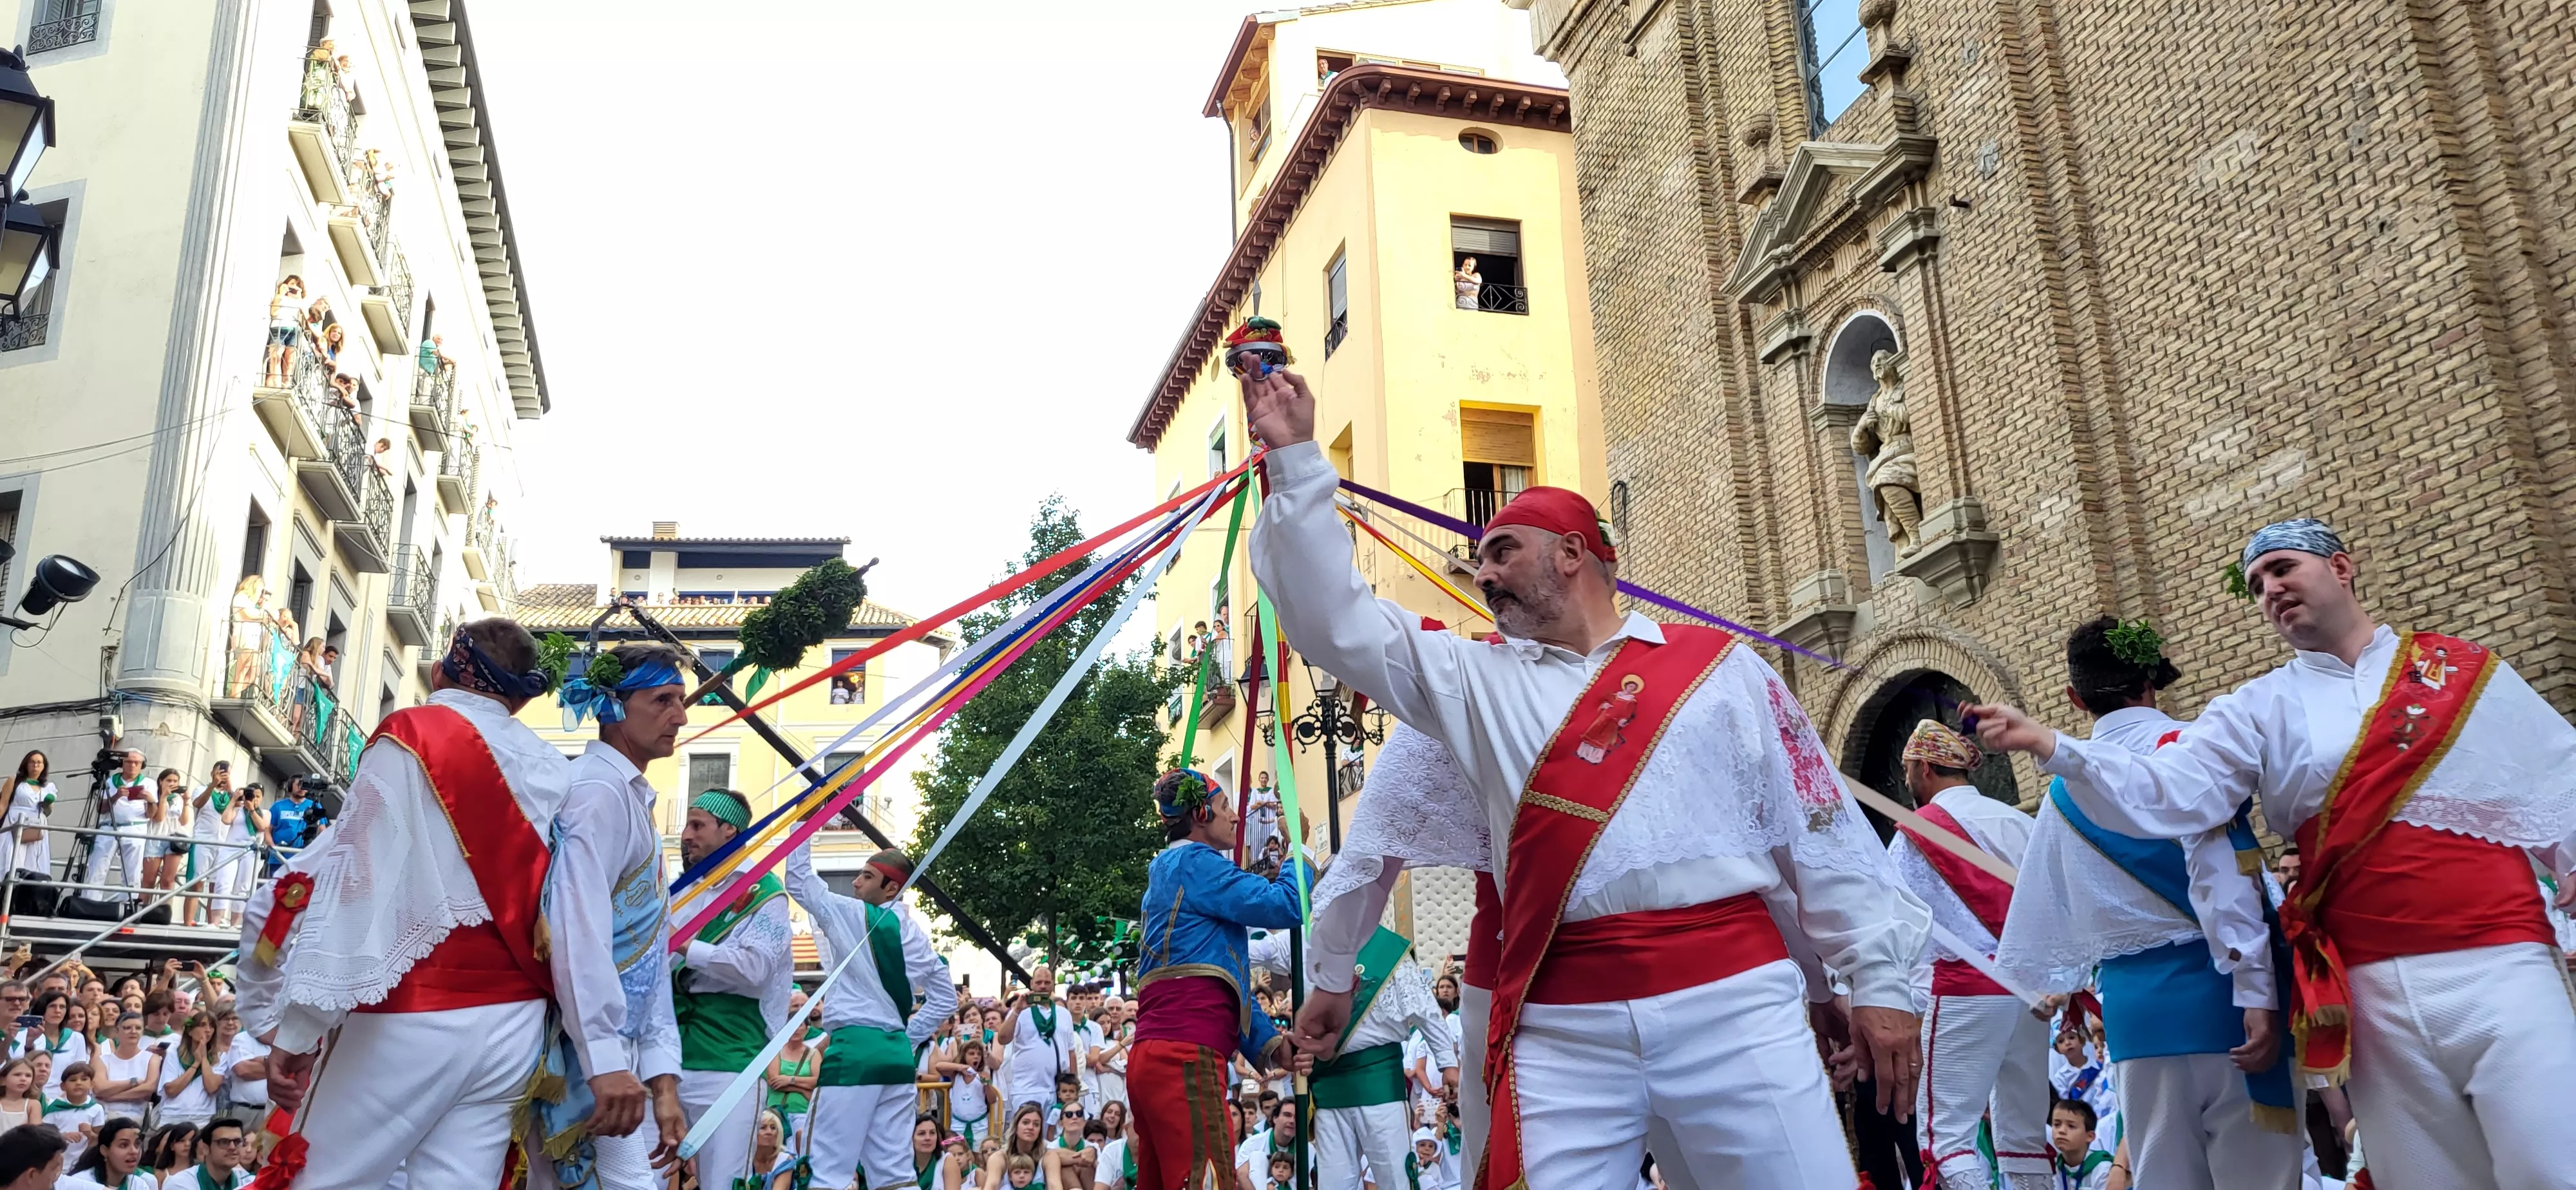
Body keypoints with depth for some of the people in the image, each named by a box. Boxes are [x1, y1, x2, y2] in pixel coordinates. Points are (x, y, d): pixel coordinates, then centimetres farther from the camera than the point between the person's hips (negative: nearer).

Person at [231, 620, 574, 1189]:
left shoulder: (411, 735, -3)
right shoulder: (551, 770, 10)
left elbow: (358, 878, -11)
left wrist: (295, 1027, -10)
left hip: (414, 1014, -5)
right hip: (513, 1022, 5)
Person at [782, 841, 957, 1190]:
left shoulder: (851, 915, -5)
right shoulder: (915, 934, 12)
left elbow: (799, 878, 4)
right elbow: (946, 997, 16)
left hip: (855, 1048, -7)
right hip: (898, 1053, 7)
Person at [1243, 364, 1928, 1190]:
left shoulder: (1717, 665, 11)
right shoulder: (1478, 681, 16)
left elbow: (1817, 826, 9)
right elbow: (1338, 622, 10)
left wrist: (1879, 977, 4)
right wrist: (1296, 462, 6)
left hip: (1734, 1001, -1)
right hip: (1561, 1026, 2)